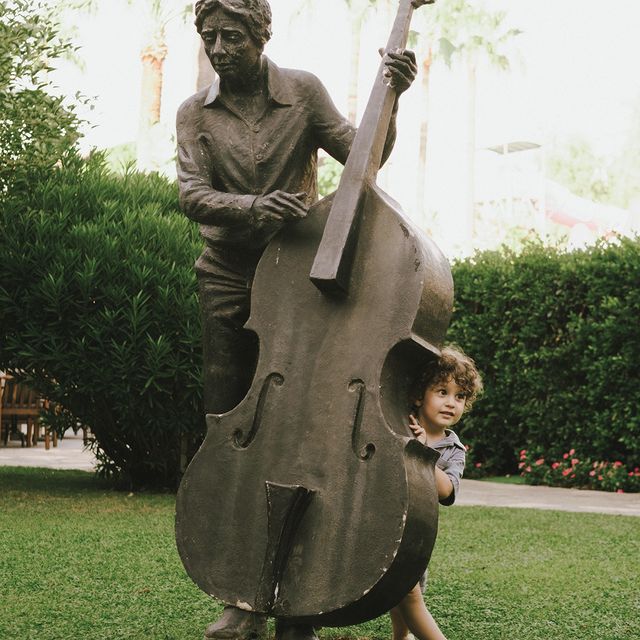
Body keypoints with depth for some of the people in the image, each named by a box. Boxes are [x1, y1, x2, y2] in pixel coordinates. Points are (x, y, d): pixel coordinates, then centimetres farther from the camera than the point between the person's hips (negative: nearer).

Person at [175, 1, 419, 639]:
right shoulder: (195, 113, 4)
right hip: (228, 282, 2)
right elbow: (192, 193, -9)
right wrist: (254, 208, -28)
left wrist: (388, 99, -18)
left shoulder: (303, 91, 2)